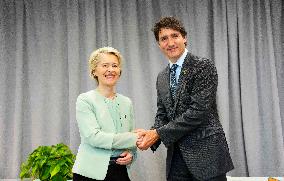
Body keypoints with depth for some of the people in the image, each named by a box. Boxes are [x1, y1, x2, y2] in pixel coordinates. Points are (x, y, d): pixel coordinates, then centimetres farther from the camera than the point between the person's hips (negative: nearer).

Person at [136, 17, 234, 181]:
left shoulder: (204, 66, -8)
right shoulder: (161, 78, 13)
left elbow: (198, 111, -17)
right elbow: (162, 114, 12)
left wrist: (159, 133, -16)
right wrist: (151, 135, -10)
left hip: (206, 153, -5)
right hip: (176, 157, 6)